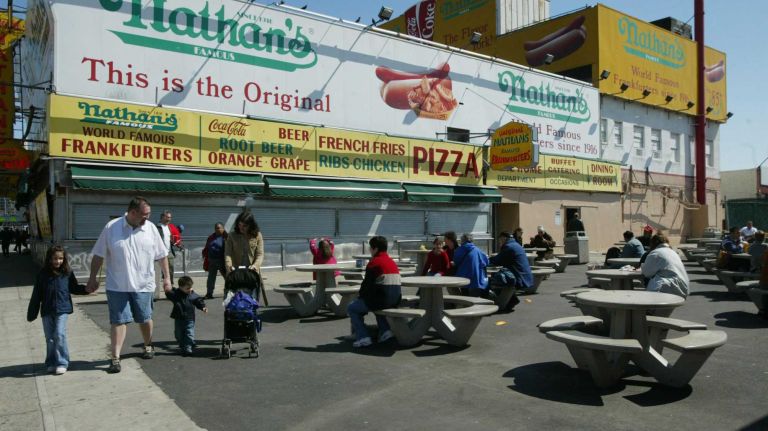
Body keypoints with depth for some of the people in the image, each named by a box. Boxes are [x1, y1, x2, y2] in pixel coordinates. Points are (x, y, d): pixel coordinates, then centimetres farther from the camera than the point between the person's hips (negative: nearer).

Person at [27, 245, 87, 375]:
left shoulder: (67, 273, 0)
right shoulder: (43, 274, 1)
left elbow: (74, 288, 12)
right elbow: (36, 295, 4)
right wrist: (32, 313, 7)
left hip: (62, 309, -2)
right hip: (47, 311, 2)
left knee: (59, 335, -10)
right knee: (50, 338, 9)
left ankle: (61, 363, -1)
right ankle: (51, 363, 21)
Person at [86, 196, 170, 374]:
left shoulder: (150, 228, -2)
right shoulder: (111, 227, -7)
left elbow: (162, 255, 5)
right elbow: (98, 255, -1)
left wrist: (166, 277, 5)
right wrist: (92, 279, 1)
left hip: (143, 285, 2)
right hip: (117, 286, -1)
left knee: (145, 319, 14)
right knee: (118, 321, 0)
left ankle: (148, 346, 37)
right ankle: (115, 358, 6)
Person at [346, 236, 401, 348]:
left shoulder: (374, 262, -10)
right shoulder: (392, 262, 15)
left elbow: (367, 283, -11)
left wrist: (361, 296, 9)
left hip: (381, 300, -8)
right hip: (395, 301, 8)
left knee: (351, 308, 9)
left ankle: (363, 337, -1)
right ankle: (385, 330, 24)